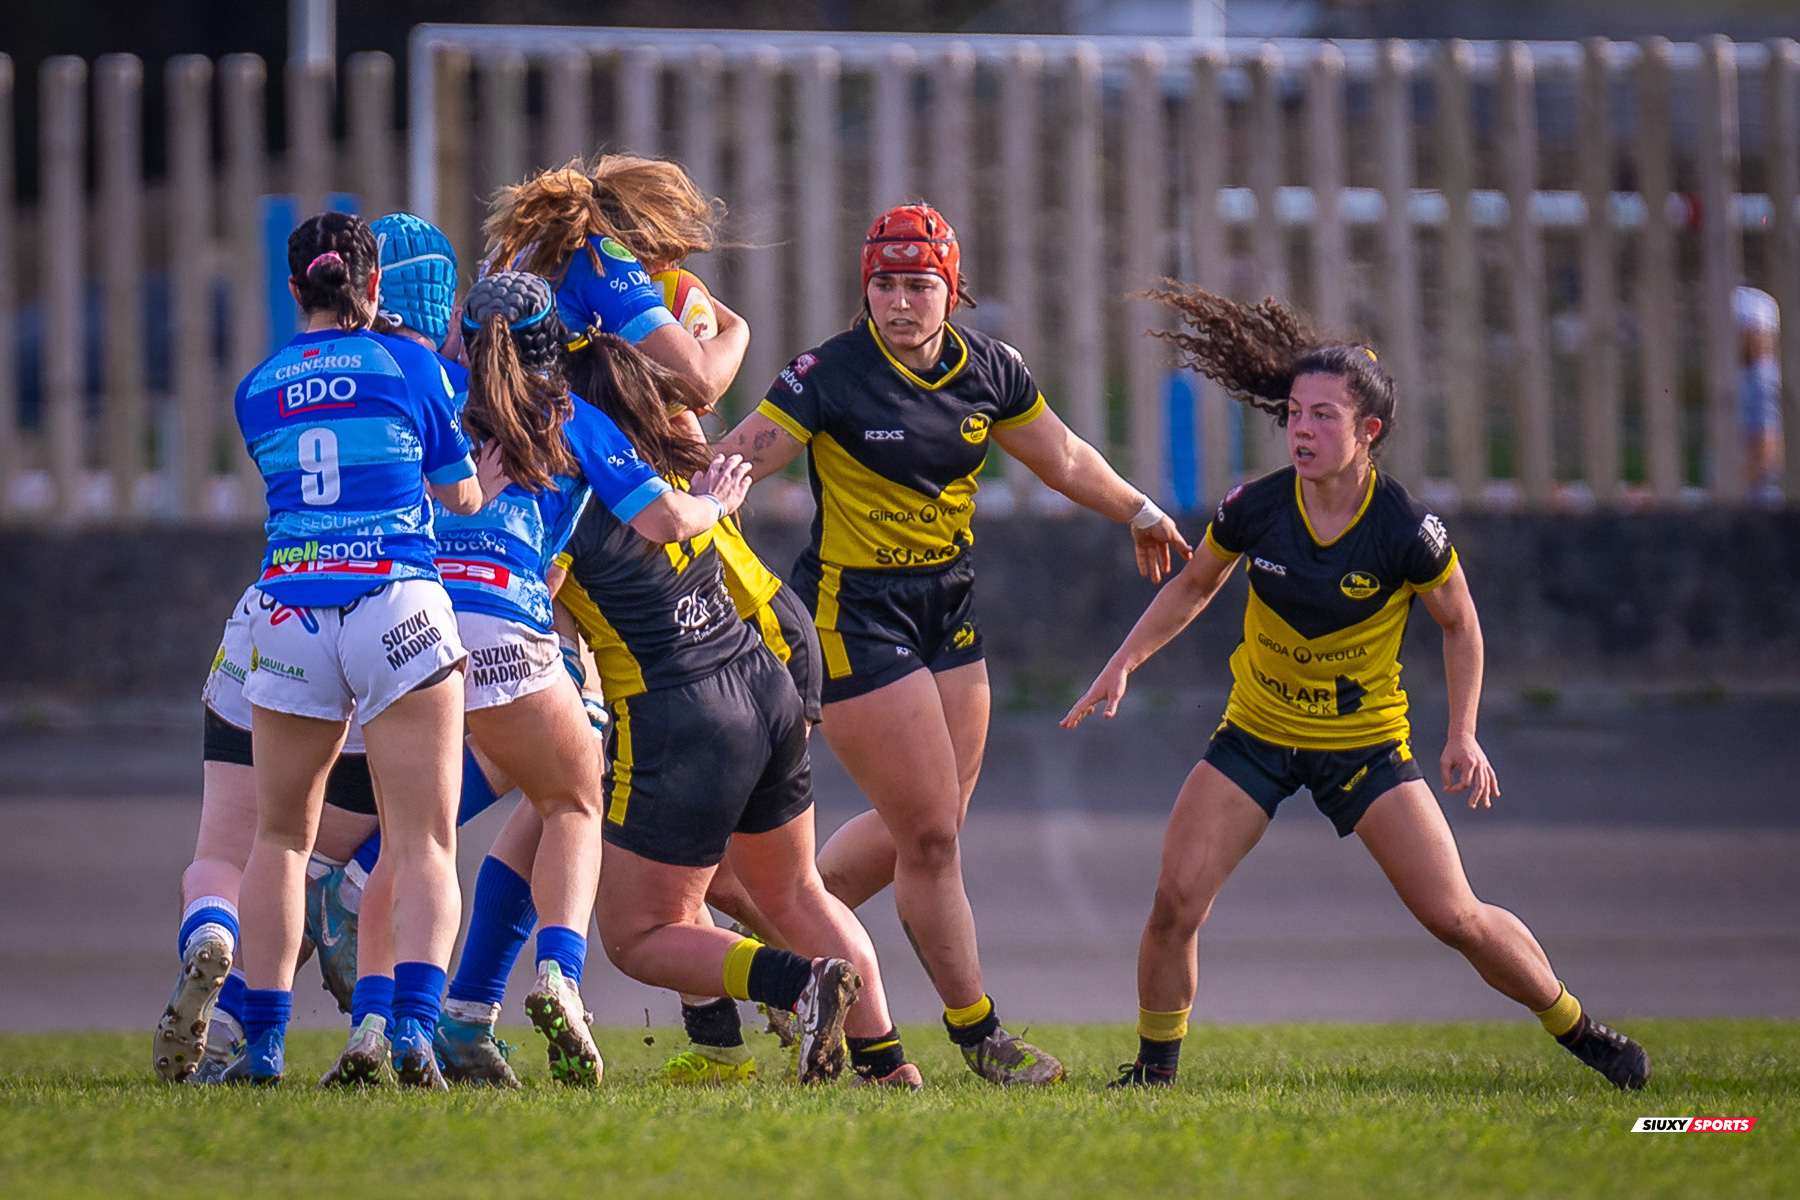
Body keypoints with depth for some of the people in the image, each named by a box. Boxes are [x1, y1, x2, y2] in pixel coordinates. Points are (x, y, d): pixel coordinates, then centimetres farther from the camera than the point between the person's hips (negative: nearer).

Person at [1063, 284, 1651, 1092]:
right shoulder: (1254, 509, -13)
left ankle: (1574, 1027, 16)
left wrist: (1462, 735, -8)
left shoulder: (1405, 532, -20)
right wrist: (1123, 664, -1)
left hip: (1367, 742, -2)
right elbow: (1193, 588, 8)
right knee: (1177, 897, -15)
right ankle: (1155, 1064, 7)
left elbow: (1459, 626, -1)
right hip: (1255, 734, 2)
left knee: (1454, 917, -8)